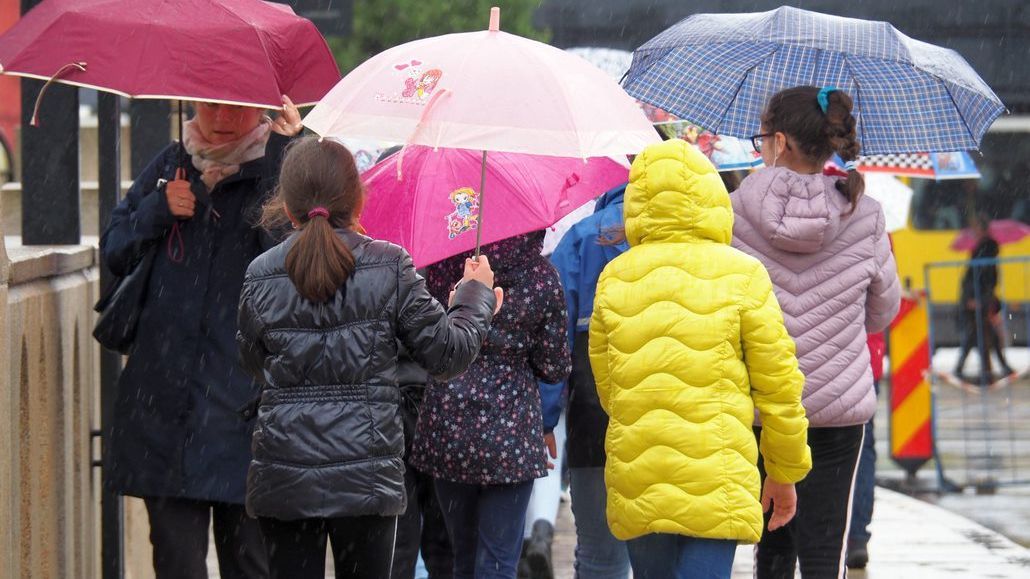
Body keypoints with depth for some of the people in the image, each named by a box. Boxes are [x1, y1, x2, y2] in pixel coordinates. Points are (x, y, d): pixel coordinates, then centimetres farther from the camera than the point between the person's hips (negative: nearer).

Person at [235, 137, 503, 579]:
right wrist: (476, 294, 17)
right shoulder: (389, 267, -6)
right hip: (366, 477, -1)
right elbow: (447, 353, -1)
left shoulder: (260, 277, -1)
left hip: (282, 479, 1)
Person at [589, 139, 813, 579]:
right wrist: (785, 472, 13)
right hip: (716, 486, -3)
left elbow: (605, 386, 13)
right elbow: (778, 384, 0)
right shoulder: (741, 275, -3)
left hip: (635, 488, 4)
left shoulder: (614, 277, 5)